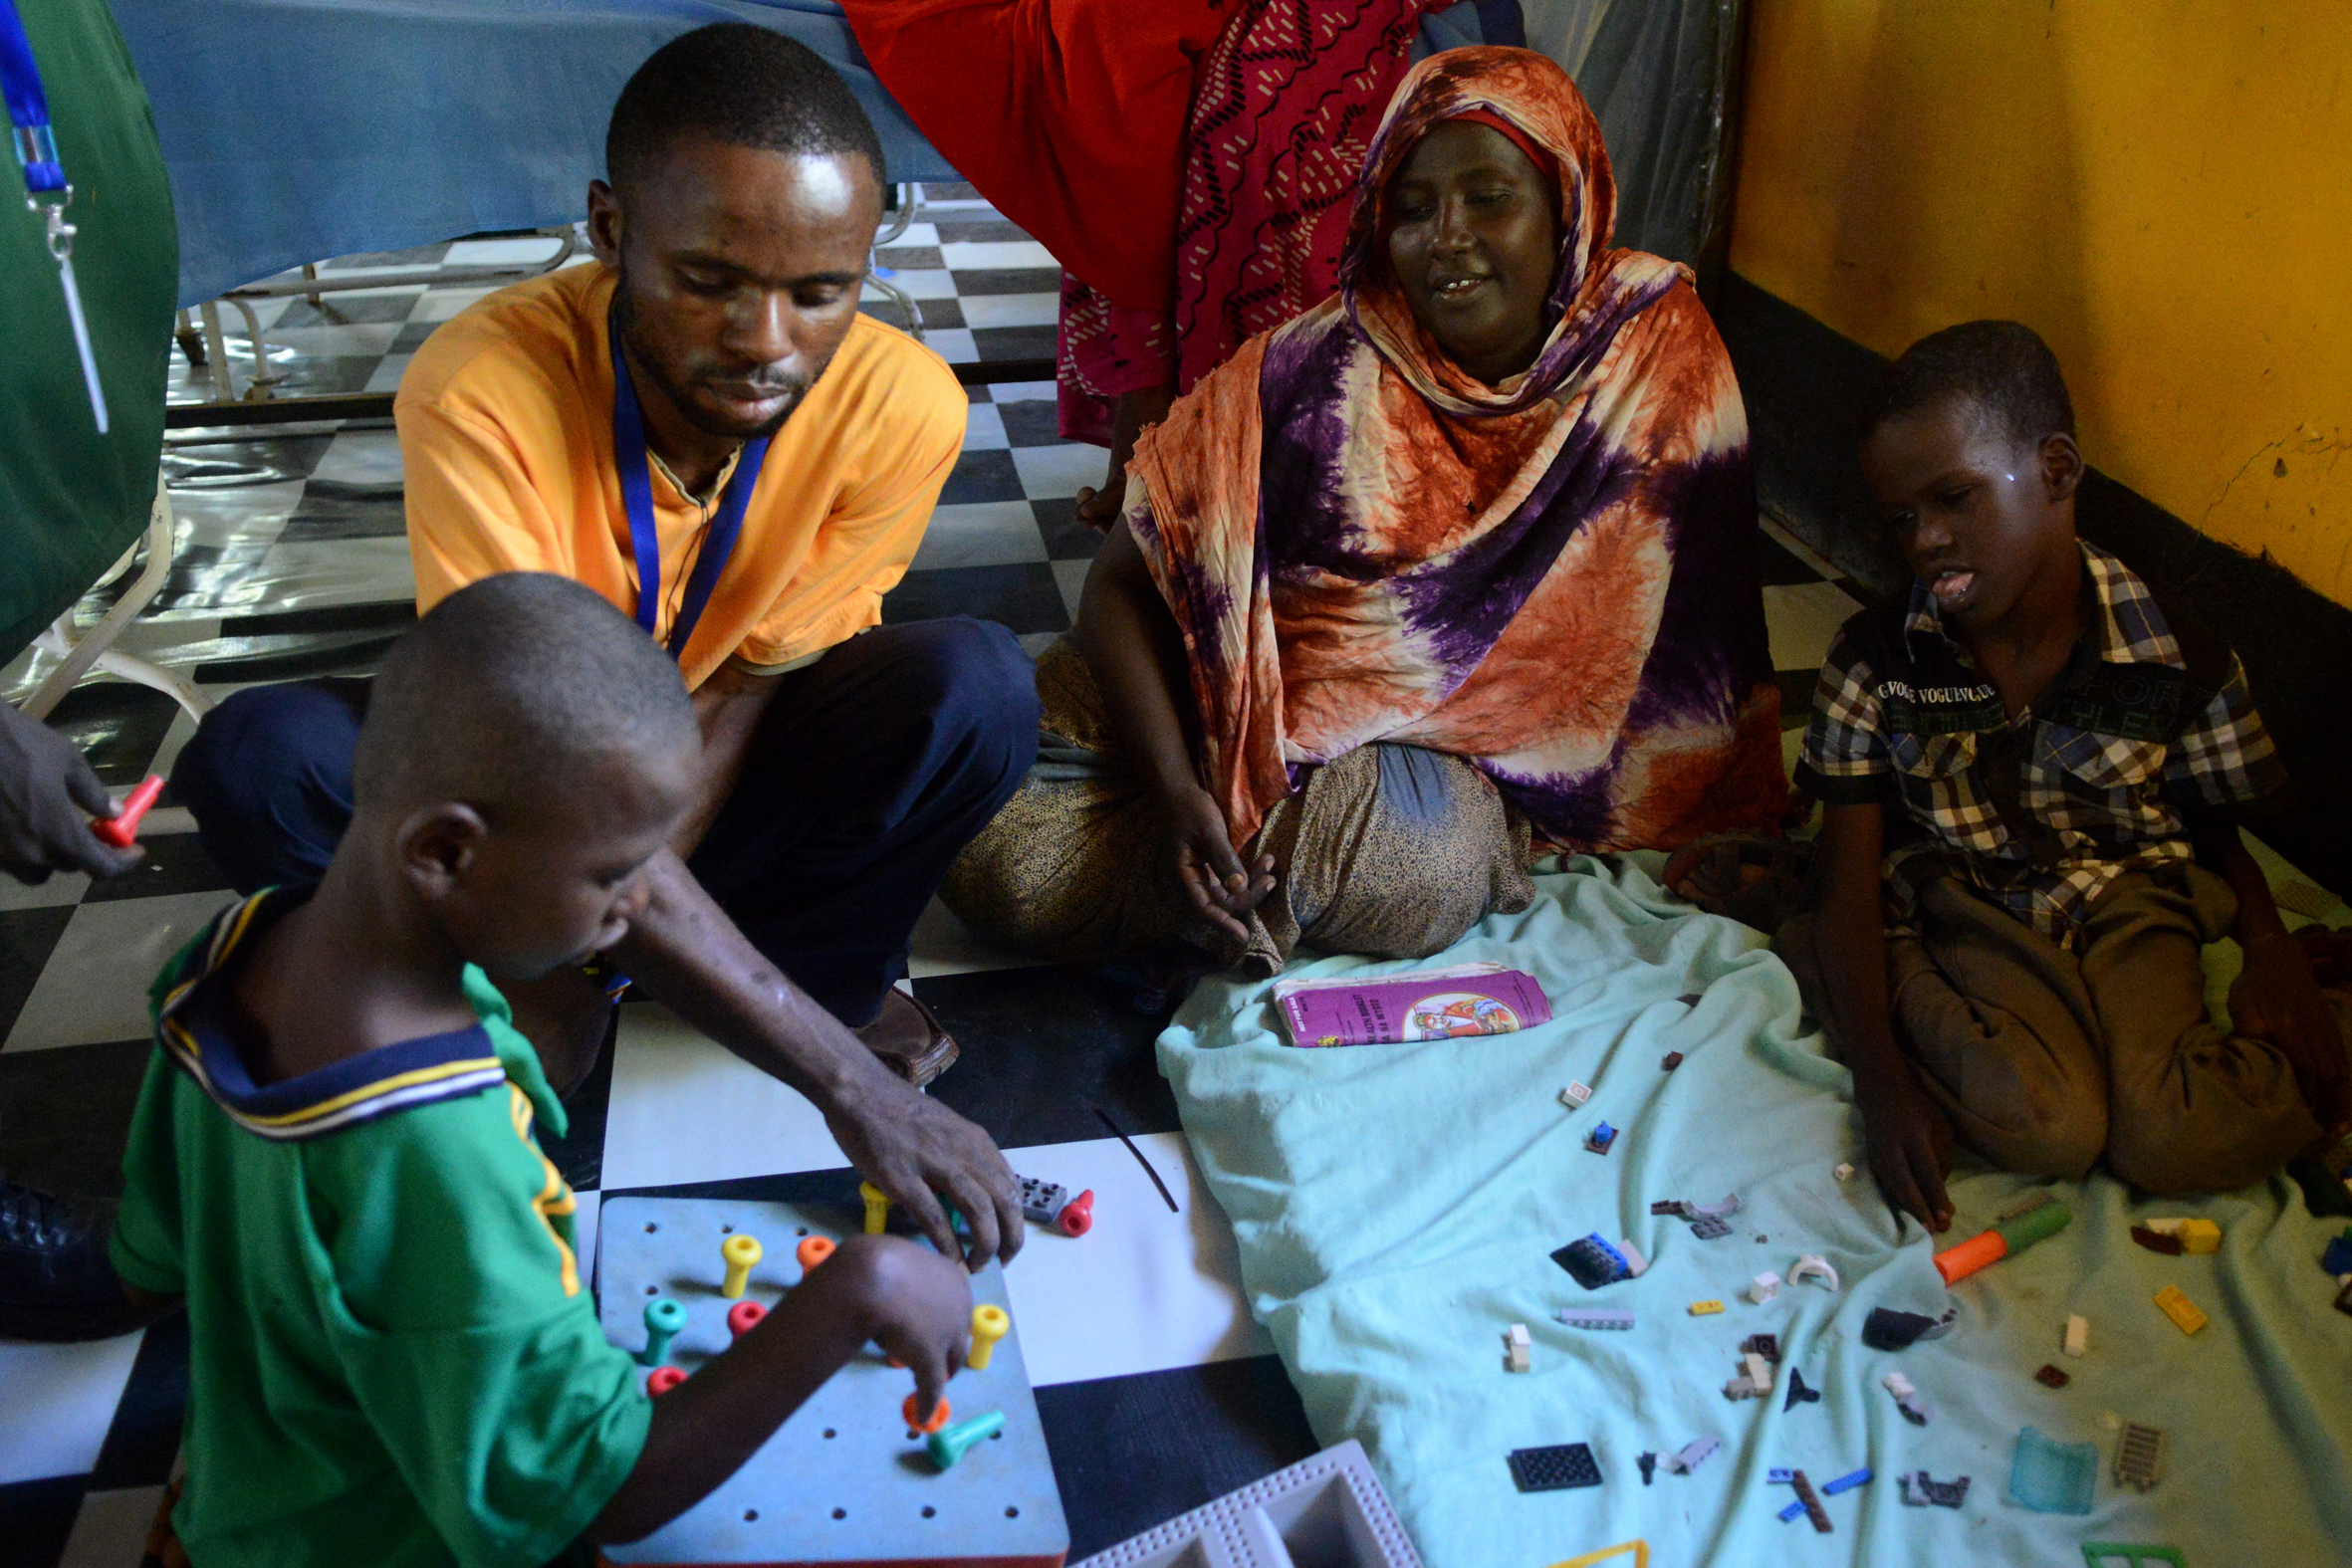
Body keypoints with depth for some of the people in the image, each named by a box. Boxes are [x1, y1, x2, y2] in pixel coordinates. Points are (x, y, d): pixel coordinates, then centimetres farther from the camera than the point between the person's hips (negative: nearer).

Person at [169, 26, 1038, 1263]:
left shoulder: (899, 406, -25)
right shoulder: (484, 386, -32)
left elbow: (728, 712, -16)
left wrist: (580, 955, -26)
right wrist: (844, 1081, -40)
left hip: (729, 778, 1)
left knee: (975, 687, -28)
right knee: (258, 757, -30)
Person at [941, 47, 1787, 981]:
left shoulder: (1656, 349, -4)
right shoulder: (1308, 370, -9)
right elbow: (1121, 585, -9)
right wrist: (1175, 790, -21)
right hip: (1245, 701, 1)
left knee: (1417, 878, -36)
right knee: (999, 860, -20)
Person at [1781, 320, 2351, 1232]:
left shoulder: (2178, 661, -7)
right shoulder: (1875, 665, -9)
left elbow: (2218, 839, 9)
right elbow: (1849, 884, -9)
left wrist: (2272, 947, -15)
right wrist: (1881, 1078, -20)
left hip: (2129, 896, 2)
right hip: (1961, 911, -1)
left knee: (2182, 1141, -25)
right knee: (2044, 1125, -29)